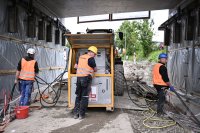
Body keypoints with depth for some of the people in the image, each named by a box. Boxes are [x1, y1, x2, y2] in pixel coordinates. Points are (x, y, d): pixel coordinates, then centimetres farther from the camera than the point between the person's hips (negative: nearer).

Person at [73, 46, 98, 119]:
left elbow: (75, 66, 23)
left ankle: (75, 114, 16)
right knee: (85, 97, 1)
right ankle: (81, 114, 4)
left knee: (78, 96, 14)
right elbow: (95, 69, 3)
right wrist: (91, 69, 24)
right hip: (86, 78, -6)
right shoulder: (91, 58, -7)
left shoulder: (81, 57, 14)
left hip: (79, 78, 7)